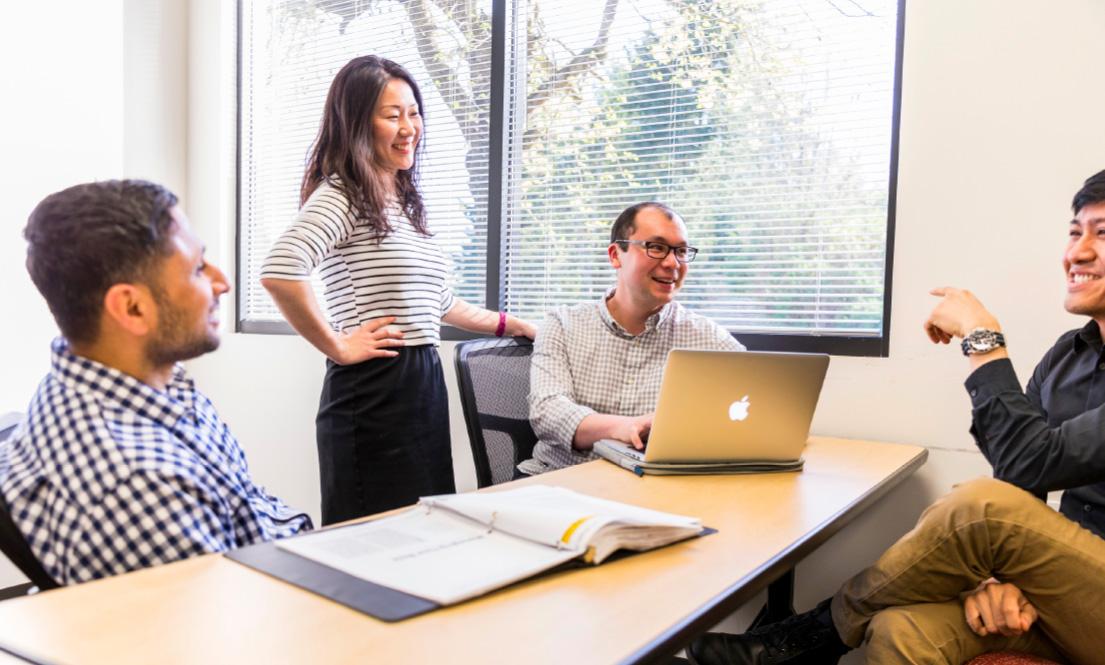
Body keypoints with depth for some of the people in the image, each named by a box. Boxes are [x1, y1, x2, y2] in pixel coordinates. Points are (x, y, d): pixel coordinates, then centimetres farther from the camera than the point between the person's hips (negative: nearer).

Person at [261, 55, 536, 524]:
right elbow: (279, 273, -28)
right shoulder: (340, 196, -10)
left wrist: (509, 325, 29)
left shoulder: (405, 203, 17)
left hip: (423, 383, 8)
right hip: (373, 391, -8)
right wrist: (338, 347, -19)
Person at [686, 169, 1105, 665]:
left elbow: (1030, 468, -24)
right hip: (1060, 590, 5)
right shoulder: (1065, 354, 9)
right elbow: (1017, 504, 8)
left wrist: (982, 337, -16)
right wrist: (994, 573, -12)